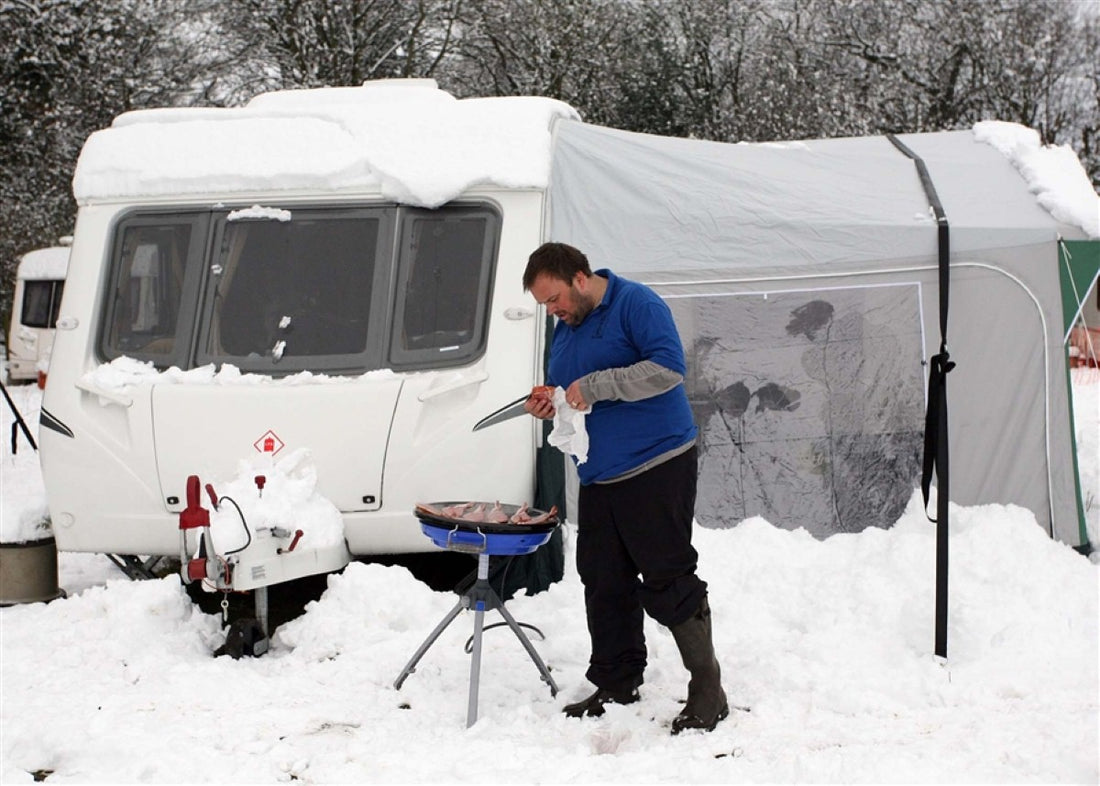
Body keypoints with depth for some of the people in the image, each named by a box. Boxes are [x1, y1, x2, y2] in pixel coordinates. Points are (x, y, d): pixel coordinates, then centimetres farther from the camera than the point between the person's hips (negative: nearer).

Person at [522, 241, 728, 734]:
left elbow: (668, 369, -22)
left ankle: (707, 689, 1)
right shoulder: (564, 330, 16)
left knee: (666, 581, -8)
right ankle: (617, 687, 18)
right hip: (598, 479, 8)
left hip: (656, 468, -8)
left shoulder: (636, 304, -9)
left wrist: (593, 386, -22)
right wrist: (549, 406, 3)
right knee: (604, 585, 8)